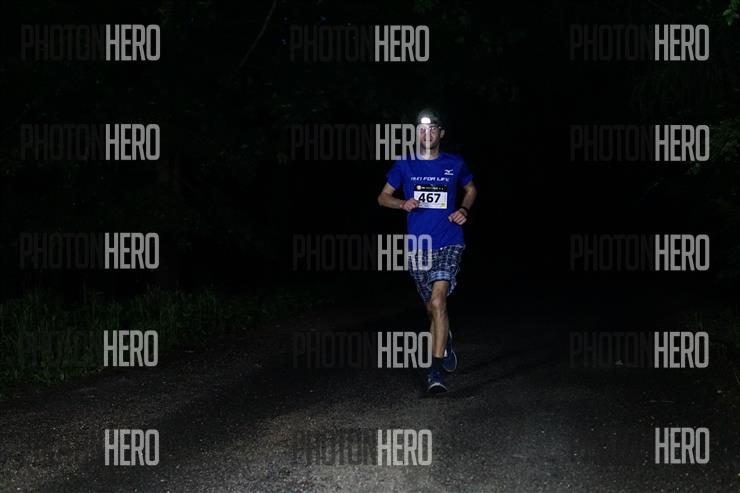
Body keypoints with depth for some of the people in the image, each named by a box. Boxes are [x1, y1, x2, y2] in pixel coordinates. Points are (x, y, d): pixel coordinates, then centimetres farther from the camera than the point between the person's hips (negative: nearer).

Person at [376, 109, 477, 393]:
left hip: (449, 244, -2)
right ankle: (445, 340, 48)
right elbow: (383, 197, 10)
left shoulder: (455, 164, 2)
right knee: (432, 308, 14)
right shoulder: (404, 165, 2)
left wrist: (464, 210, 0)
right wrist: (403, 204, -10)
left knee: (437, 302, -20)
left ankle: (436, 370, -19)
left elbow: (471, 190, 20)